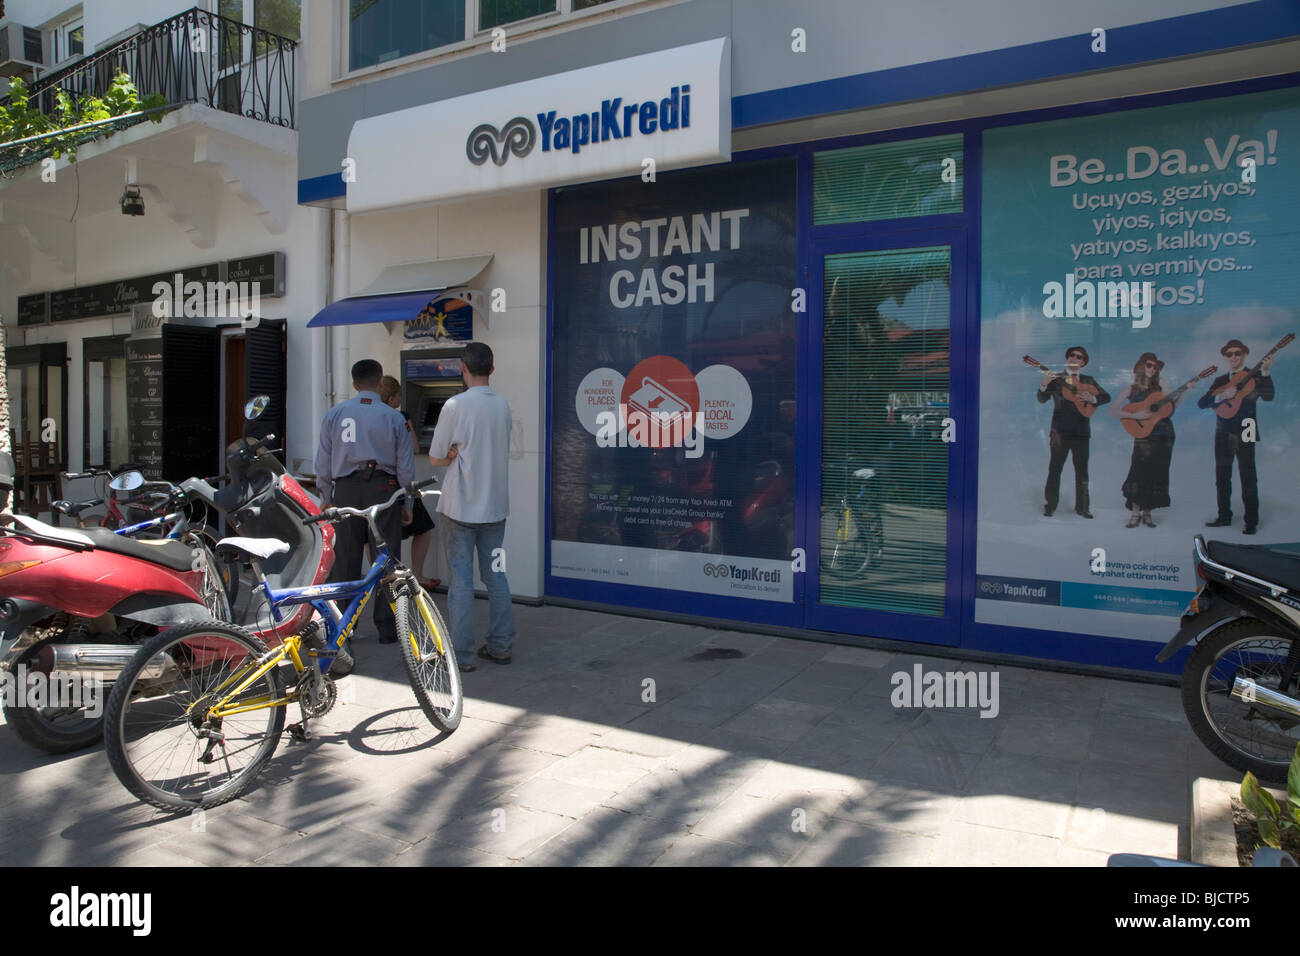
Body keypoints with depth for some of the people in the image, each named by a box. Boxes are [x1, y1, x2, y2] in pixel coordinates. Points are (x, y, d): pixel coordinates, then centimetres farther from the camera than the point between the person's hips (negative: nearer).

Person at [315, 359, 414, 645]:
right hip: (383, 489, -1)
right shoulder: (393, 417, 0)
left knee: (346, 558, 7)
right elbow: (405, 467, 1)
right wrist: (406, 504, 10)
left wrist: (326, 499, 16)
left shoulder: (334, 414, 5)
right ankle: (387, 629, 8)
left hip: (346, 489, 2)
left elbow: (323, 462, 7)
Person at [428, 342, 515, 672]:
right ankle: (501, 645, 18)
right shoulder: (503, 406, 4)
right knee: (495, 575, 12)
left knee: (461, 579, 1)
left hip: (461, 506, -5)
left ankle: (460, 653, 6)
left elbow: (435, 458, -8)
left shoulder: (456, 405, -13)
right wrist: (461, 455, 1)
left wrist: (453, 457, 8)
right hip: (495, 504, 5)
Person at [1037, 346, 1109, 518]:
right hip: (1060, 430, -2)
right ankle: (1050, 505, 7)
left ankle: (1081, 507, 11)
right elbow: (1042, 399, -5)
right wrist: (1044, 384, -25)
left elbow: (1106, 397, 9)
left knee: (1082, 470, 5)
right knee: (1055, 468, 0)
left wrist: (1092, 399, -11)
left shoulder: (1088, 381, 12)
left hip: (1081, 431, 2)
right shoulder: (1056, 379, 5)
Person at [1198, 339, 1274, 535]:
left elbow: (1268, 396, -17)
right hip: (1223, 434, 5)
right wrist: (1222, 396, -18)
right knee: (1222, 478, 9)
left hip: (1244, 434, -5)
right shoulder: (1220, 381, 12)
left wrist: (1265, 373, -28)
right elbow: (1201, 403, -1)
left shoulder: (1254, 376, 1)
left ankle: (1251, 521, -2)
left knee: (1248, 478, -6)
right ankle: (1224, 516, 19)